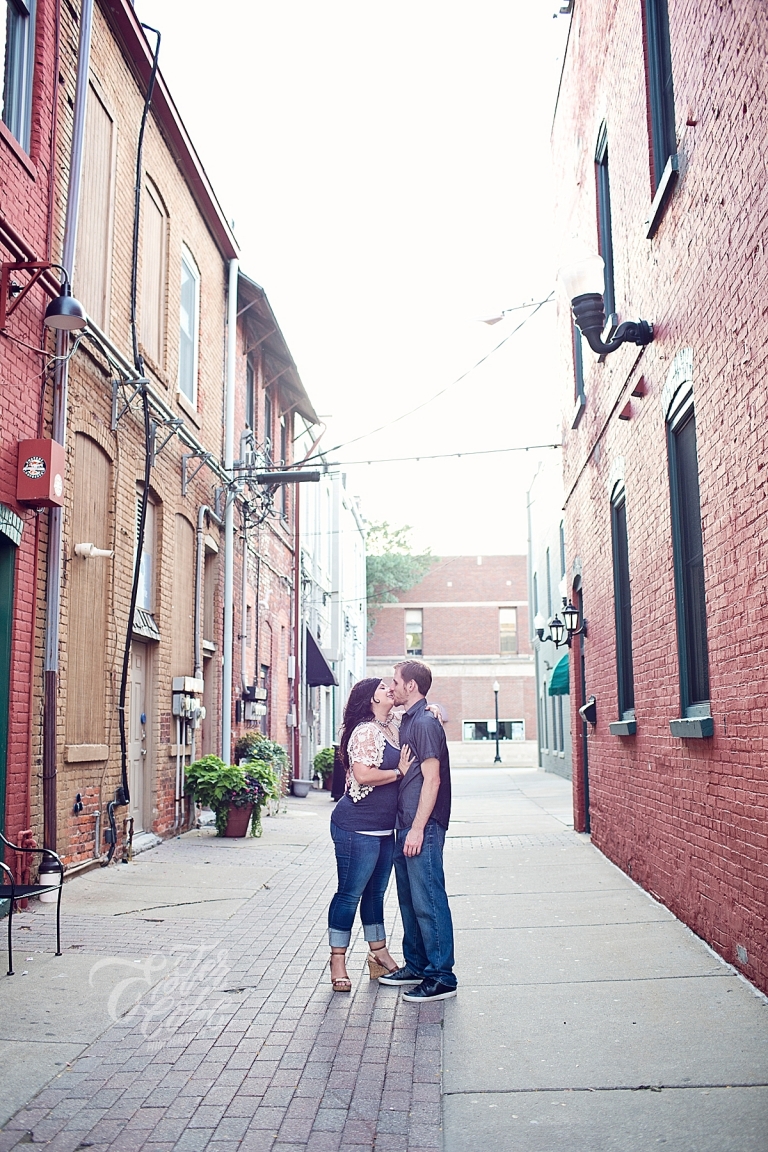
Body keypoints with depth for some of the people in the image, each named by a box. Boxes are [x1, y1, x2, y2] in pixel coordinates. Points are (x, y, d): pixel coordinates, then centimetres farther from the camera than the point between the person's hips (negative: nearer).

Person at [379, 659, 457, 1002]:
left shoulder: (425, 722, -15)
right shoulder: (409, 720, 15)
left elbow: (432, 779, -19)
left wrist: (417, 829, -20)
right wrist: (407, 827, 17)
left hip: (423, 828, -10)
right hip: (407, 825, 10)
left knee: (427, 900, -5)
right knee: (409, 899, 16)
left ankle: (441, 977, 3)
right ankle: (416, 966, 27)